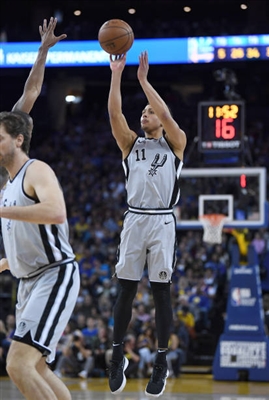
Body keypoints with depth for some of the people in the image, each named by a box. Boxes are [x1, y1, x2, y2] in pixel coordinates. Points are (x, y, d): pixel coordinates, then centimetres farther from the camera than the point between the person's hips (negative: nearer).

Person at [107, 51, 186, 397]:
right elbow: (114, 113, 1)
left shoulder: (175, 143, 9)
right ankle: (117, 357, 10)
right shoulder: (130, 143, 15)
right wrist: (116, 74, -5)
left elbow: (166, 115, -9)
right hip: (134, 221, 2)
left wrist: (143, 79, -6)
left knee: (161, 291, -1)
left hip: (162, 222, -2)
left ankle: (161, 363, 3)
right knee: (126, 290, 1)